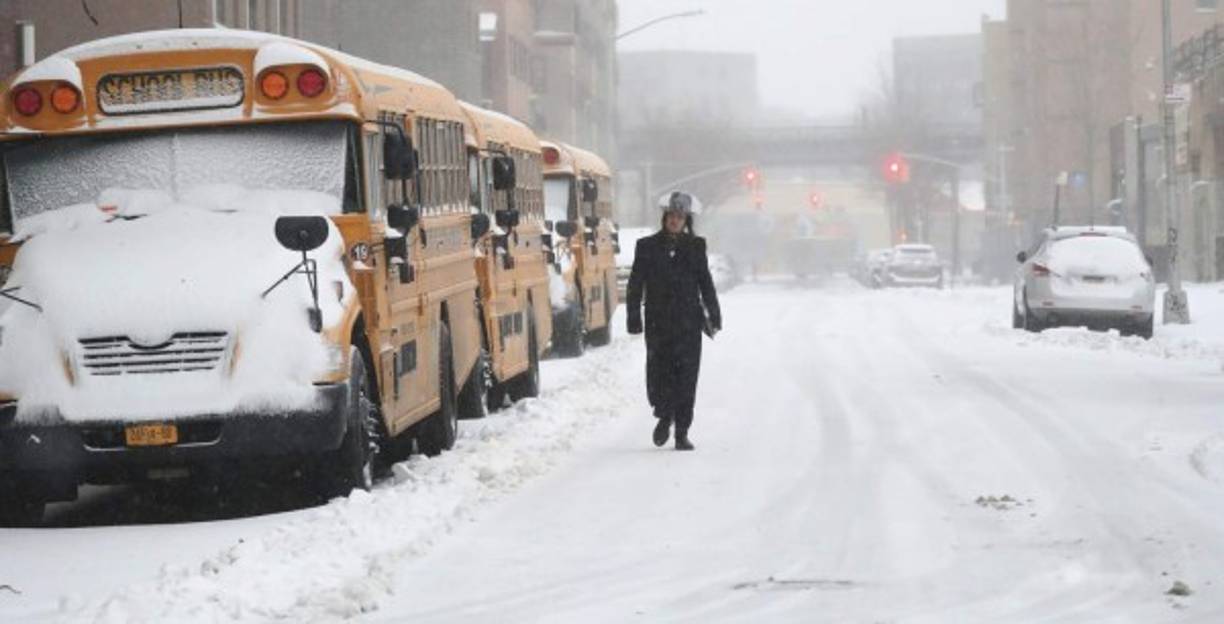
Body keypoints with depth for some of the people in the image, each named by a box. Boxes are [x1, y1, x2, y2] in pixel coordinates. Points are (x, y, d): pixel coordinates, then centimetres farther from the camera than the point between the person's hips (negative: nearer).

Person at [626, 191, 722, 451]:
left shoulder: (695, 246, 8)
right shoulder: (648, 246, 5)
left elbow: (705, 283, 12)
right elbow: (635, 286, 5)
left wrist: (714, 315, 5)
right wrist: (634, 319, -2)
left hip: (688, 322, 0)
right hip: (658, 323, 0)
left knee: (686, 377, -3)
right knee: (658, 373, -5)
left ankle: (682, 433, 2)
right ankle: (664, 417, 22)